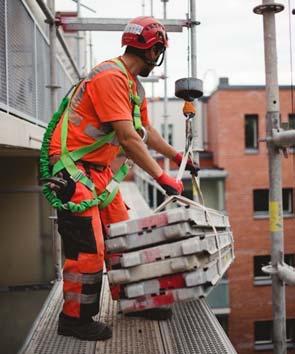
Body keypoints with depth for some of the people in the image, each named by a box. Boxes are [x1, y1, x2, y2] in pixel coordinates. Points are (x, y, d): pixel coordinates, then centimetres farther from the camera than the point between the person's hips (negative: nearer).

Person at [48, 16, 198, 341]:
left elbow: (147, 132, 25)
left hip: (98, 169, 10)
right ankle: (74, 319, 7)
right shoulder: (111, 77, -19)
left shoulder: (134, 86, 13)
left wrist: (177, 156, 29)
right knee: (88, 246, -9)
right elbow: (128, 138, -25)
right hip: (72, 168, -10)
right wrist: (162, 177, -23)